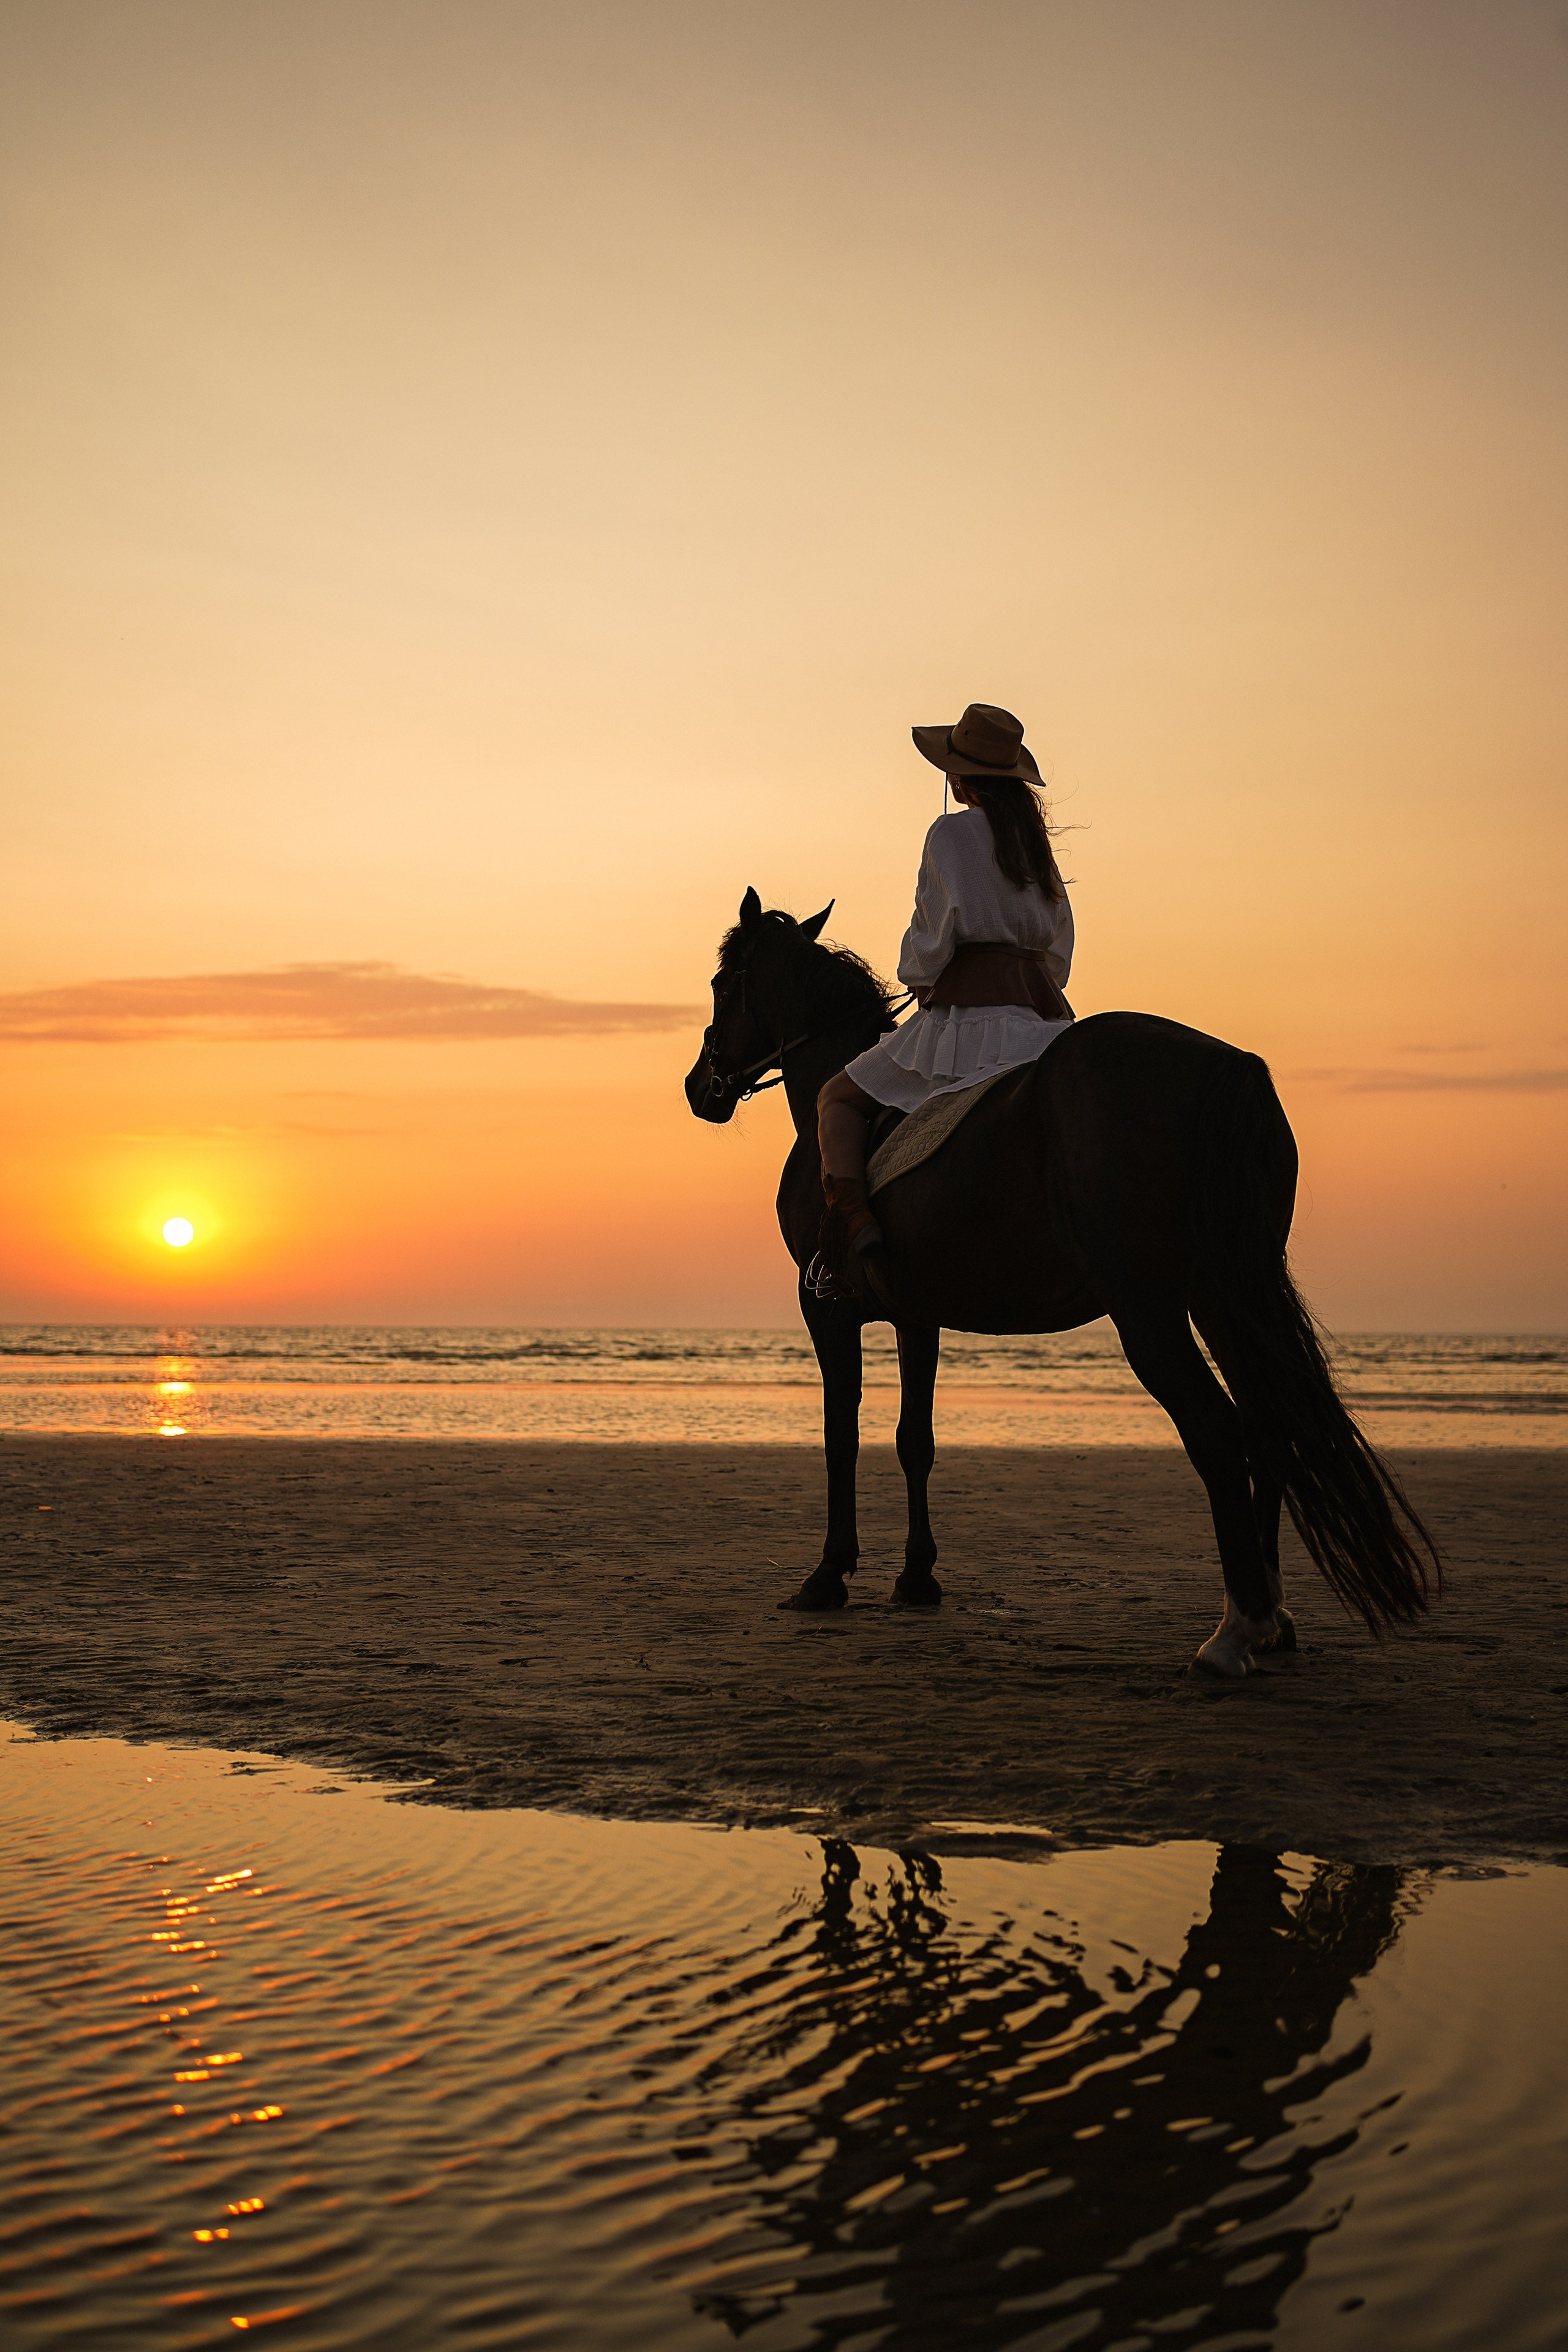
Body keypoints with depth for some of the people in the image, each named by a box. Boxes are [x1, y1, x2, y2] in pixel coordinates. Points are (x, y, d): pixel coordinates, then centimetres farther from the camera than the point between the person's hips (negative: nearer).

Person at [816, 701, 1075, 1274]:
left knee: (839, 1099, 3)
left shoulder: (953, 832, -6)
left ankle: (855, 1220, -18)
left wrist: (916, 976, 4)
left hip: (966, 1007, -7)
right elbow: (1059, 940, 19)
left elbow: (940, 926, -13)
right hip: (1043, 1008, 7)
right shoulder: (1033, 839, 17)